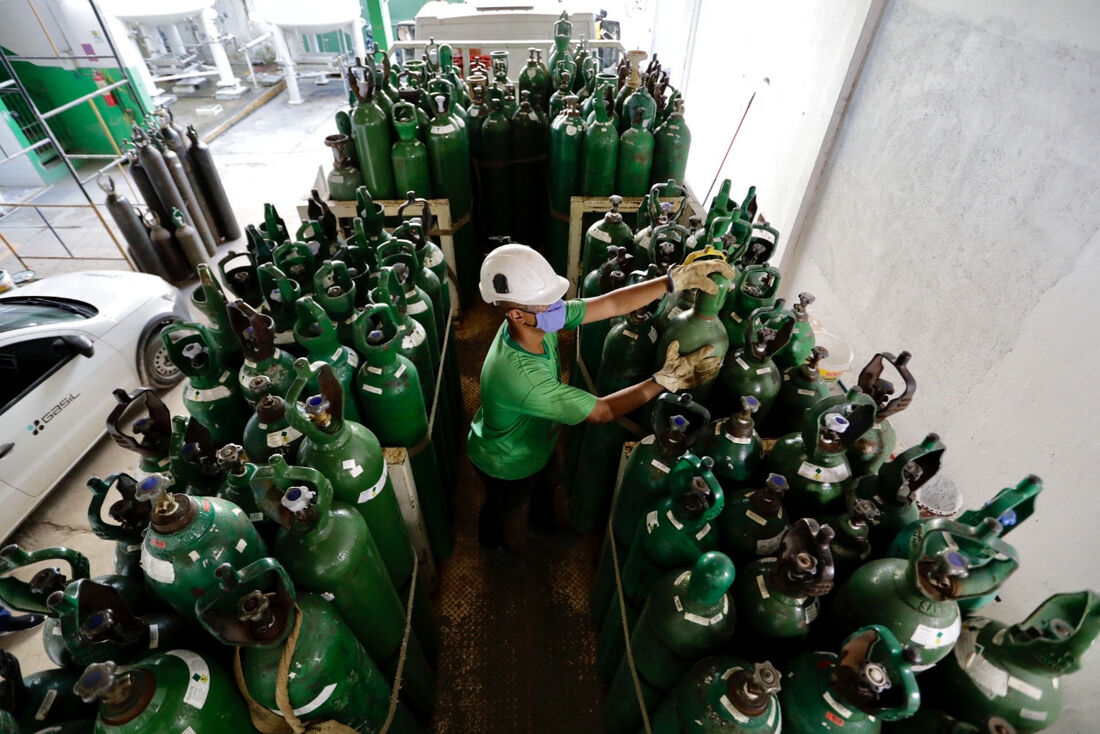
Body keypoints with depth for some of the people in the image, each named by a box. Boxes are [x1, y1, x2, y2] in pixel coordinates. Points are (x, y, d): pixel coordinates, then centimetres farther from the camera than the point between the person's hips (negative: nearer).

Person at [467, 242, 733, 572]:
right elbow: (601, 412, -38)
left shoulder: (538, 319, -27)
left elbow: (611, 304, -22)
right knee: (503, 509, 28)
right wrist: (667, 379, -36)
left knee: (544, 488, 35)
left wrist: (675, 278, -29)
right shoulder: (520, 377, -48)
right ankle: (492, 542, 63)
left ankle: (542, 526, 68)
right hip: (506, 464, -6)